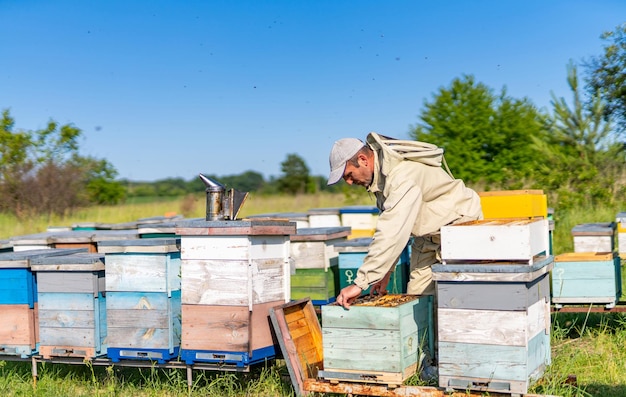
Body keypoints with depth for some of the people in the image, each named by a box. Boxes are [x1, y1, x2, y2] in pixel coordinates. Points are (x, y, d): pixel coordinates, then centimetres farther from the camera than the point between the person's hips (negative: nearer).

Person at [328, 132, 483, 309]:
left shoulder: (403, 176, -34)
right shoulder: (380, 174, -3)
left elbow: (392, 234, -41)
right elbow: (389, 227, 4)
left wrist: (360, 283, -41)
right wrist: (386, 271, 0)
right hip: (429, 234, 9)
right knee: (416, 295, 4)